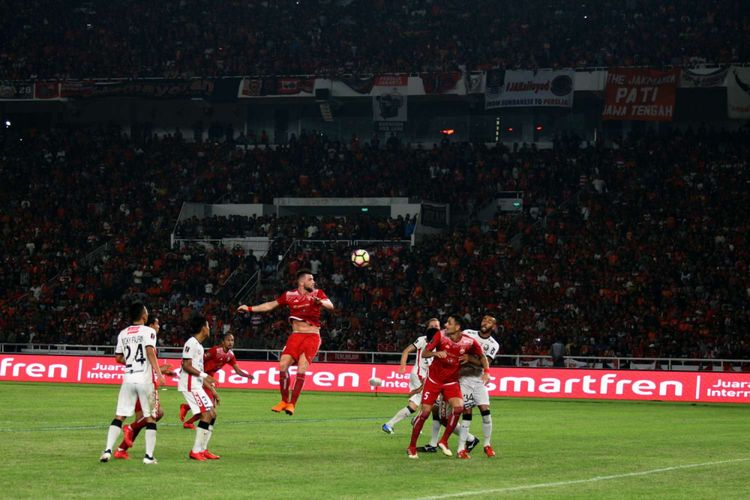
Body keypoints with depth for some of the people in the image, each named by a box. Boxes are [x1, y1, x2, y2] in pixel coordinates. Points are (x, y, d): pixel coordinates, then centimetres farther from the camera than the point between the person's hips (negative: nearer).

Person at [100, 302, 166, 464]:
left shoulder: (123, 334, 11)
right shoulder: (148, 331, -4)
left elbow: (118, 358, 15)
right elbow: (150, 352, -18)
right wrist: (158, 373, -22)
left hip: (128, 378, 4)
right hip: (145, 379, -4)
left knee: (119, 416, 7)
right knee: (150, 418, 5)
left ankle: (108, 450, -5)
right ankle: (149, 456, 1)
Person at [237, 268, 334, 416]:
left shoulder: (317, 293, 3)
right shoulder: (290, 295, 7)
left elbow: (330, 306, -10)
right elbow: (270, 305, 14)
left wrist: (320, 302, -32)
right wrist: (249, 309, 11)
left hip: (312, 336, -2)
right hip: (296, 335, 2)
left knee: (302, 367, -17)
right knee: (283, 364, -12)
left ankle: (292, 404, -10)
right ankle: (284, 401, 3)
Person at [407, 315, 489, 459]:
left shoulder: (469, 342, -13)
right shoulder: (440, 335, -15)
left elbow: (482, 356, 3)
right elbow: (424, 353, -16)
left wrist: (486, 372, -14)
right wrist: (436, 353, -38)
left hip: (452, 381, 1)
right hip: (434, 380, -1)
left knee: (458, 407, -21)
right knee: (425, 412, -6)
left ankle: (444, 441, -2)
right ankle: (412, 447, 10)